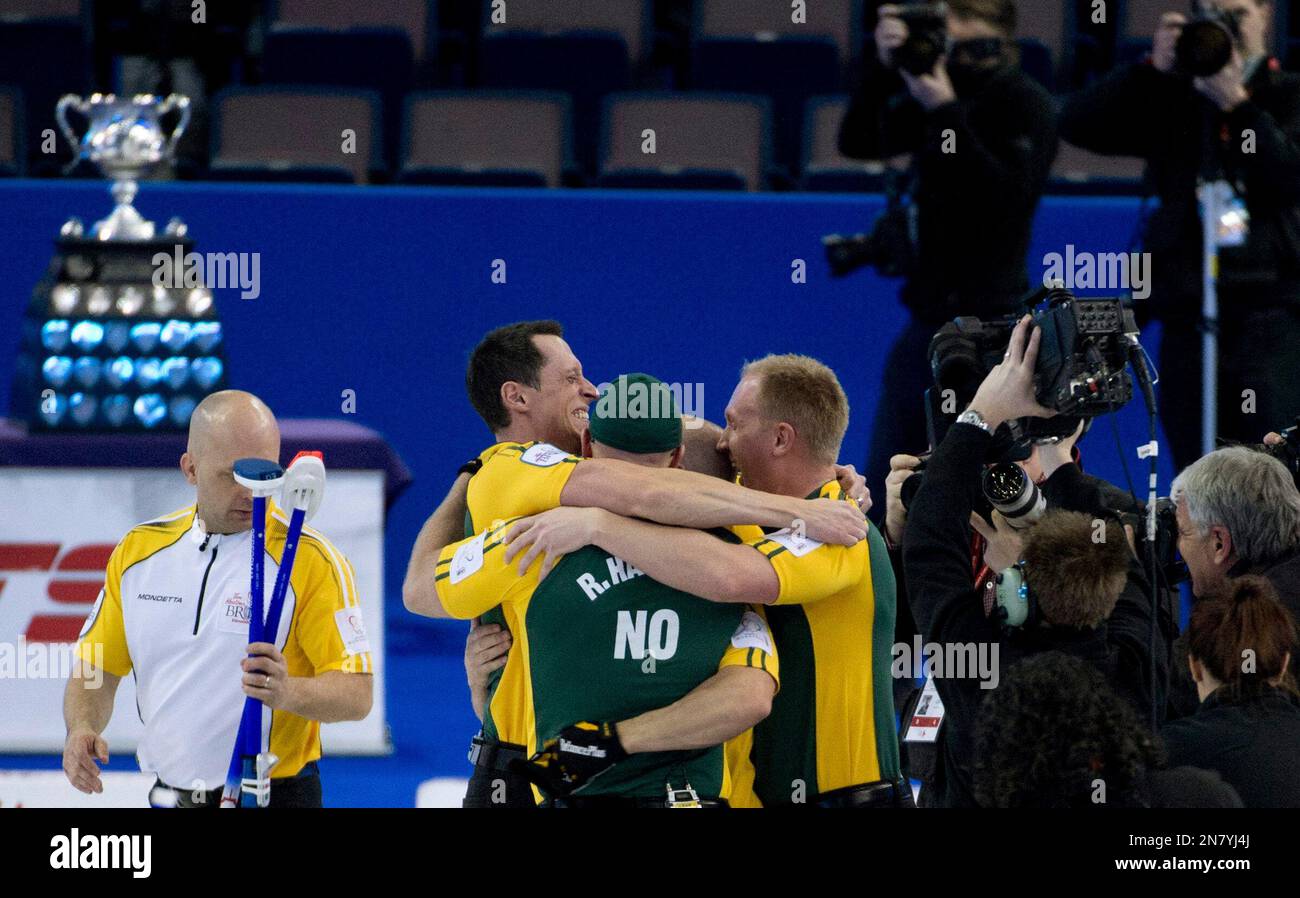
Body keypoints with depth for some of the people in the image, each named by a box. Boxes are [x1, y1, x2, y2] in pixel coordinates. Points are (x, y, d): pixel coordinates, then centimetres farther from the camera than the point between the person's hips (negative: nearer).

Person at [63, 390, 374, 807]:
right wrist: (82, 728, -11)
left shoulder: (312, 558, -12)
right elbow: (97, 668, 10)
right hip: (168, 795, 4)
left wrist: (288, 693, -34)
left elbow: (357, 693, -15)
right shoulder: (138, 549, 2)